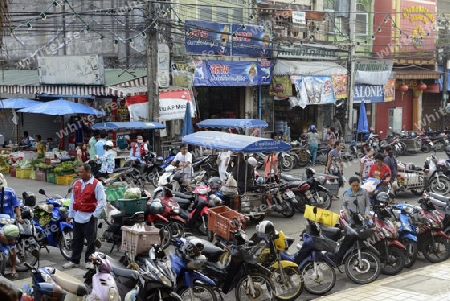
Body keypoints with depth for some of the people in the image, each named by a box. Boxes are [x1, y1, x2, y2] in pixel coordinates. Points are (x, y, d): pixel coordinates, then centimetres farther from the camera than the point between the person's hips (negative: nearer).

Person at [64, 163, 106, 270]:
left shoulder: (97, 184, -10)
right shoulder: (77, 184, 9)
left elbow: (102, 201, -12)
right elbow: (72, 200, 14)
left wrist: (96, 214, -14)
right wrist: (70, 215, 12)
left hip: (89, 218, -6)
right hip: (77, 217, 6)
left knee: (90, 241, 4)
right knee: (76, 240, 12)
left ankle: (89, 261, 14)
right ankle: (74, 261, 19)